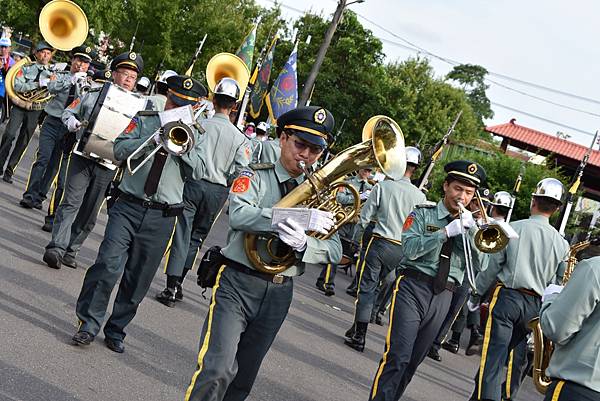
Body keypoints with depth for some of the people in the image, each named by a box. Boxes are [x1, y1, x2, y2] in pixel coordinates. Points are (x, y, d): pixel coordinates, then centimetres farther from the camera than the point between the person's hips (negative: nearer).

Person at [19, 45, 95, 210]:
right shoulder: (60, 76, 6)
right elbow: (52, 88, -14)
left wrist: (82, 85, -16)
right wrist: (72, 79, -18)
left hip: (70, 127, 1)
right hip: (52, 123, -1)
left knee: (54, 164, 5)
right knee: (43, 158, -12)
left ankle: (40, 196, 12)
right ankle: (30, 195, -13)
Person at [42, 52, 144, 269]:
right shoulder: (93, 95, 8)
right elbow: (68, 112, 16)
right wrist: (72, 122, -6)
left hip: (108, 164, 1)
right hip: (83, 156, -1)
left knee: (89, 212, 6)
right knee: (71, 202, -10)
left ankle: (70, 251, 16)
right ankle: (56, 248, -15)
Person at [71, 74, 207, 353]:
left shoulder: (193, 134, 9)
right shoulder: (144, 121, 7)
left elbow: (197, 172, -3)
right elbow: (119, 150, -5)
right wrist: (153, 139, -16)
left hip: (162, 217, 1)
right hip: (128, 207, -1)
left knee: (138, 280, 7)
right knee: (108, 266, -14)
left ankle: (116, 330, 22)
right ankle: (88, 323, -1)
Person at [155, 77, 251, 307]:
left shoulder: (199, 125, -6)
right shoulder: (239, 138, -1)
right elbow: (241, 171, -3)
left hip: (192, 184, -2)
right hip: (217, 191, 2)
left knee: (181, 236, -1)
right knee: (196, 237, 15)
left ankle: (171, 288, -10)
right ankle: (178, 284, 18)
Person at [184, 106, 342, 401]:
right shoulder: (256, 176, -2)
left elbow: (334, 251, 1)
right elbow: (239, 215, -23)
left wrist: (304, 244, -22)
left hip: (279, 292, 5)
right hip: (238, 283, -4)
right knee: (217, 370, -19)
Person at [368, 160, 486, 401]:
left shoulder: (470, 224, 15)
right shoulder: (423, 214, 4)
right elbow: (410, 249, -12)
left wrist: (471, 228, -10)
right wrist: (446, 231, -17)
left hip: (442, 297, 4)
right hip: (413, 287, -4)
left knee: (413, 360, 12)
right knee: (397, 356, -14)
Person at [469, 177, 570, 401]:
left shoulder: (512, 229, -6)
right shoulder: (562, 244, 3)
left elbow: (492, 266, -4)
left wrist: (476, 293, 8)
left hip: (507, 296, -4)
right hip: (535, 305, 4)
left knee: (493, 357, -8)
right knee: (503, 354, 18)